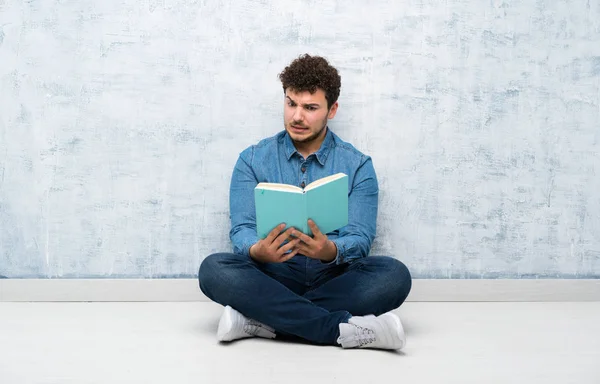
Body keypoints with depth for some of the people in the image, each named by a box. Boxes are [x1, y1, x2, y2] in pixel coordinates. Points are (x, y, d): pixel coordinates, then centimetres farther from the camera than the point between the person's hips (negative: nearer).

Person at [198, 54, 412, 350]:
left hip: (332, 278, 0)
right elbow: (241, 229, -4)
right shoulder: (253, 160, 6)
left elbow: (360, 238, -6)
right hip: (272, 278, 0)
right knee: (214, 269, -28)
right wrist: (257, 251, -30)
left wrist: (332, 251, -31)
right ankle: (342, 328, -32)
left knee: (394, 274, -28)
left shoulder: (358, 166, 4)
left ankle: (263, 318, -29)